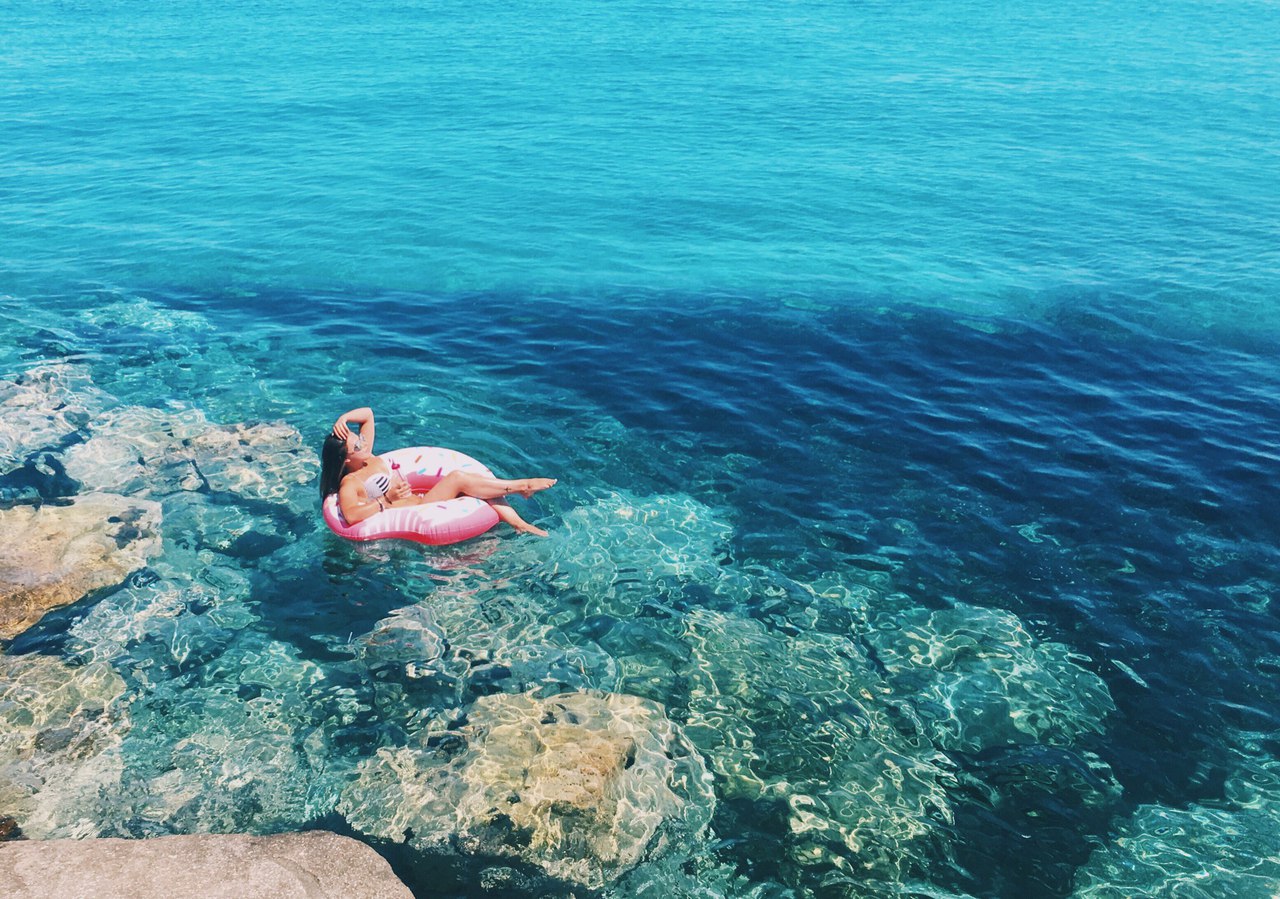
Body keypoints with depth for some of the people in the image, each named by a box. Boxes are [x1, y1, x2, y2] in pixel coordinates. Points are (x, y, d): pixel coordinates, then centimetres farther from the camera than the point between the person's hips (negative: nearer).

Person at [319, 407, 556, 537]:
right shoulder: (349, 484, -12)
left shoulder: (369, 459, 13)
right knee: (457, 478, -24)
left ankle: (519, 524, -17)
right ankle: (520, 486, -14)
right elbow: (351, 515, -33)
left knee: (471, 483, -11)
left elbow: (368, 414, 18)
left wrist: (343, 419, -1)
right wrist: (387, 499, -30)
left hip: (418, 500, 9)